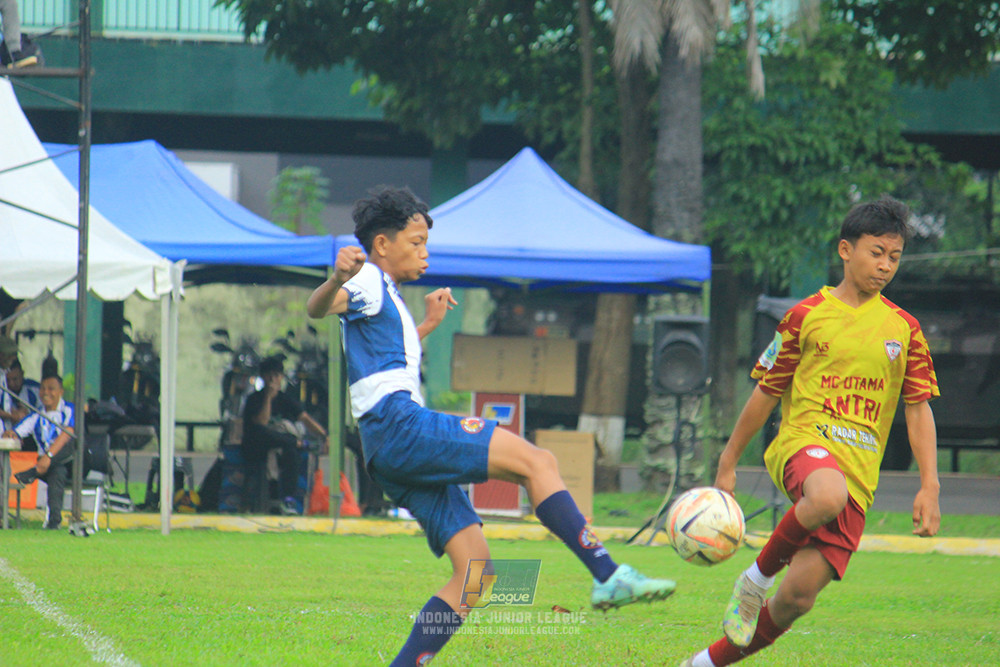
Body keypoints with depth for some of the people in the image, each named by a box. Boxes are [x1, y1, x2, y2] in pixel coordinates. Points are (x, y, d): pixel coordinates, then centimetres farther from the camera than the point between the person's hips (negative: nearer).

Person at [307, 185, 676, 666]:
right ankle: (609, 576, -23)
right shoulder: (368, 281, 0)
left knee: (475, 567, 2)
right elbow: (318, 309, -22)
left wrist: (427, 324, 44)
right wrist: (336, 281, -43)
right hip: (400, 426, -10)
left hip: (396, 454, 10)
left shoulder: (386, 295, 29)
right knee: (535, 461, -17)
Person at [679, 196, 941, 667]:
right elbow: (765, 393, 11)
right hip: (803, 442, -3)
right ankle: (758, 575, -14)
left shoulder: (904, 329, 11)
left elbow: (919, 410, 12)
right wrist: (728, 464, 13)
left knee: (798, 597, -8)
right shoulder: (807, 315, 5)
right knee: (827, 496, -41)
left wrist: (929, 487, 2)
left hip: (859, 472, 3)